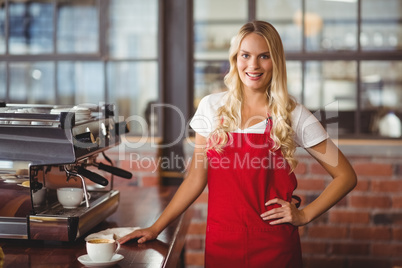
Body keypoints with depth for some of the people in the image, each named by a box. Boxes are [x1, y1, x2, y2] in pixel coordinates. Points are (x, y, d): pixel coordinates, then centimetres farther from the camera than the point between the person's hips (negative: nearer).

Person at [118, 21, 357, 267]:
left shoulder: (294, 116, -5)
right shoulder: (211, 107, 2)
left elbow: (346, 176, 1)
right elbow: (197, 177, 6)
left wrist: (304, 215, -5)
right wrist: (156, 228, 3)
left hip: (274, 247, -2)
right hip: (220, 244, 2)